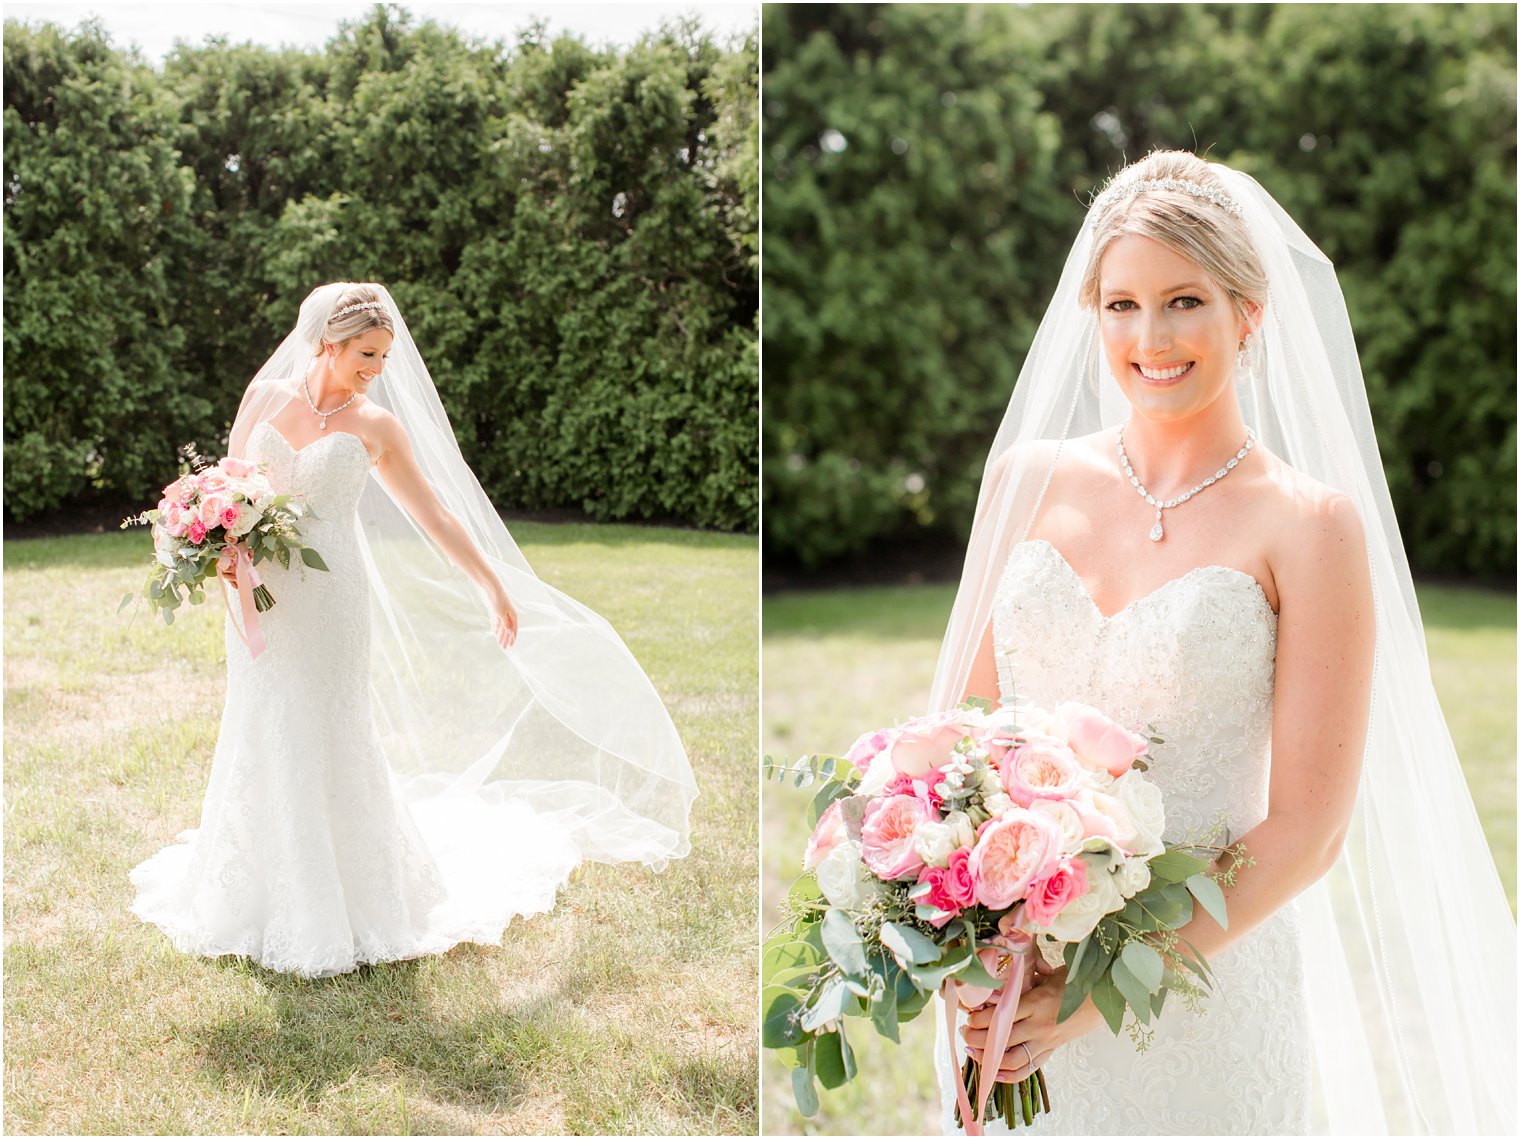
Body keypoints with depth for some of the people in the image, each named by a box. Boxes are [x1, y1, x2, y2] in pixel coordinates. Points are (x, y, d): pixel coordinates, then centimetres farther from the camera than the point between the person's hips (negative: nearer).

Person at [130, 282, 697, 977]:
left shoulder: (376, 427, -3)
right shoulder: (265, 395, 2)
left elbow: (435, 516, 1)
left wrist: (495, 589, 3)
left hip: (331, 599, -2)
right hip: (262, 593, 2)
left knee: (327, 739, 2)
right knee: (263, 739, 9)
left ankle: (341, 901, 18)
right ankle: (267, 890, 27)